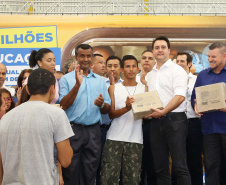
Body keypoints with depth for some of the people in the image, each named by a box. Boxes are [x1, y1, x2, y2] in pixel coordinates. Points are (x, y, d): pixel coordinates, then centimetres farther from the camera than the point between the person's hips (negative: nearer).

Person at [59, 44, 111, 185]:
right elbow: (63, 105, -9)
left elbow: (107, 109, 12)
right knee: (71, 173, 4)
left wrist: (102, 104, -11)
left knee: (90, 173, 9)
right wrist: (77, 84, -17)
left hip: (93, 131, 3)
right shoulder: (66, 79, 3)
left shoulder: (100, 80, 13)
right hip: (73, 129, -3)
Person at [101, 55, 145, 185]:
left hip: (135, 140, 0)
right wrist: (126, 108, -17)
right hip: (114, 139, 0)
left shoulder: (144, 88, 12)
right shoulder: (113, 88, 11)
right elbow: (111, 114, 1)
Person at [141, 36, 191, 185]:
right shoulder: (150, 74, 18)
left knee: (180, 166, -7)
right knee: (160, 167, 9)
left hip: (174, 120, -6)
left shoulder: (177, 70, -2)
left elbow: (180, 96, -14)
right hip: (156, 122, 6)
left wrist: (163, 112, -23)